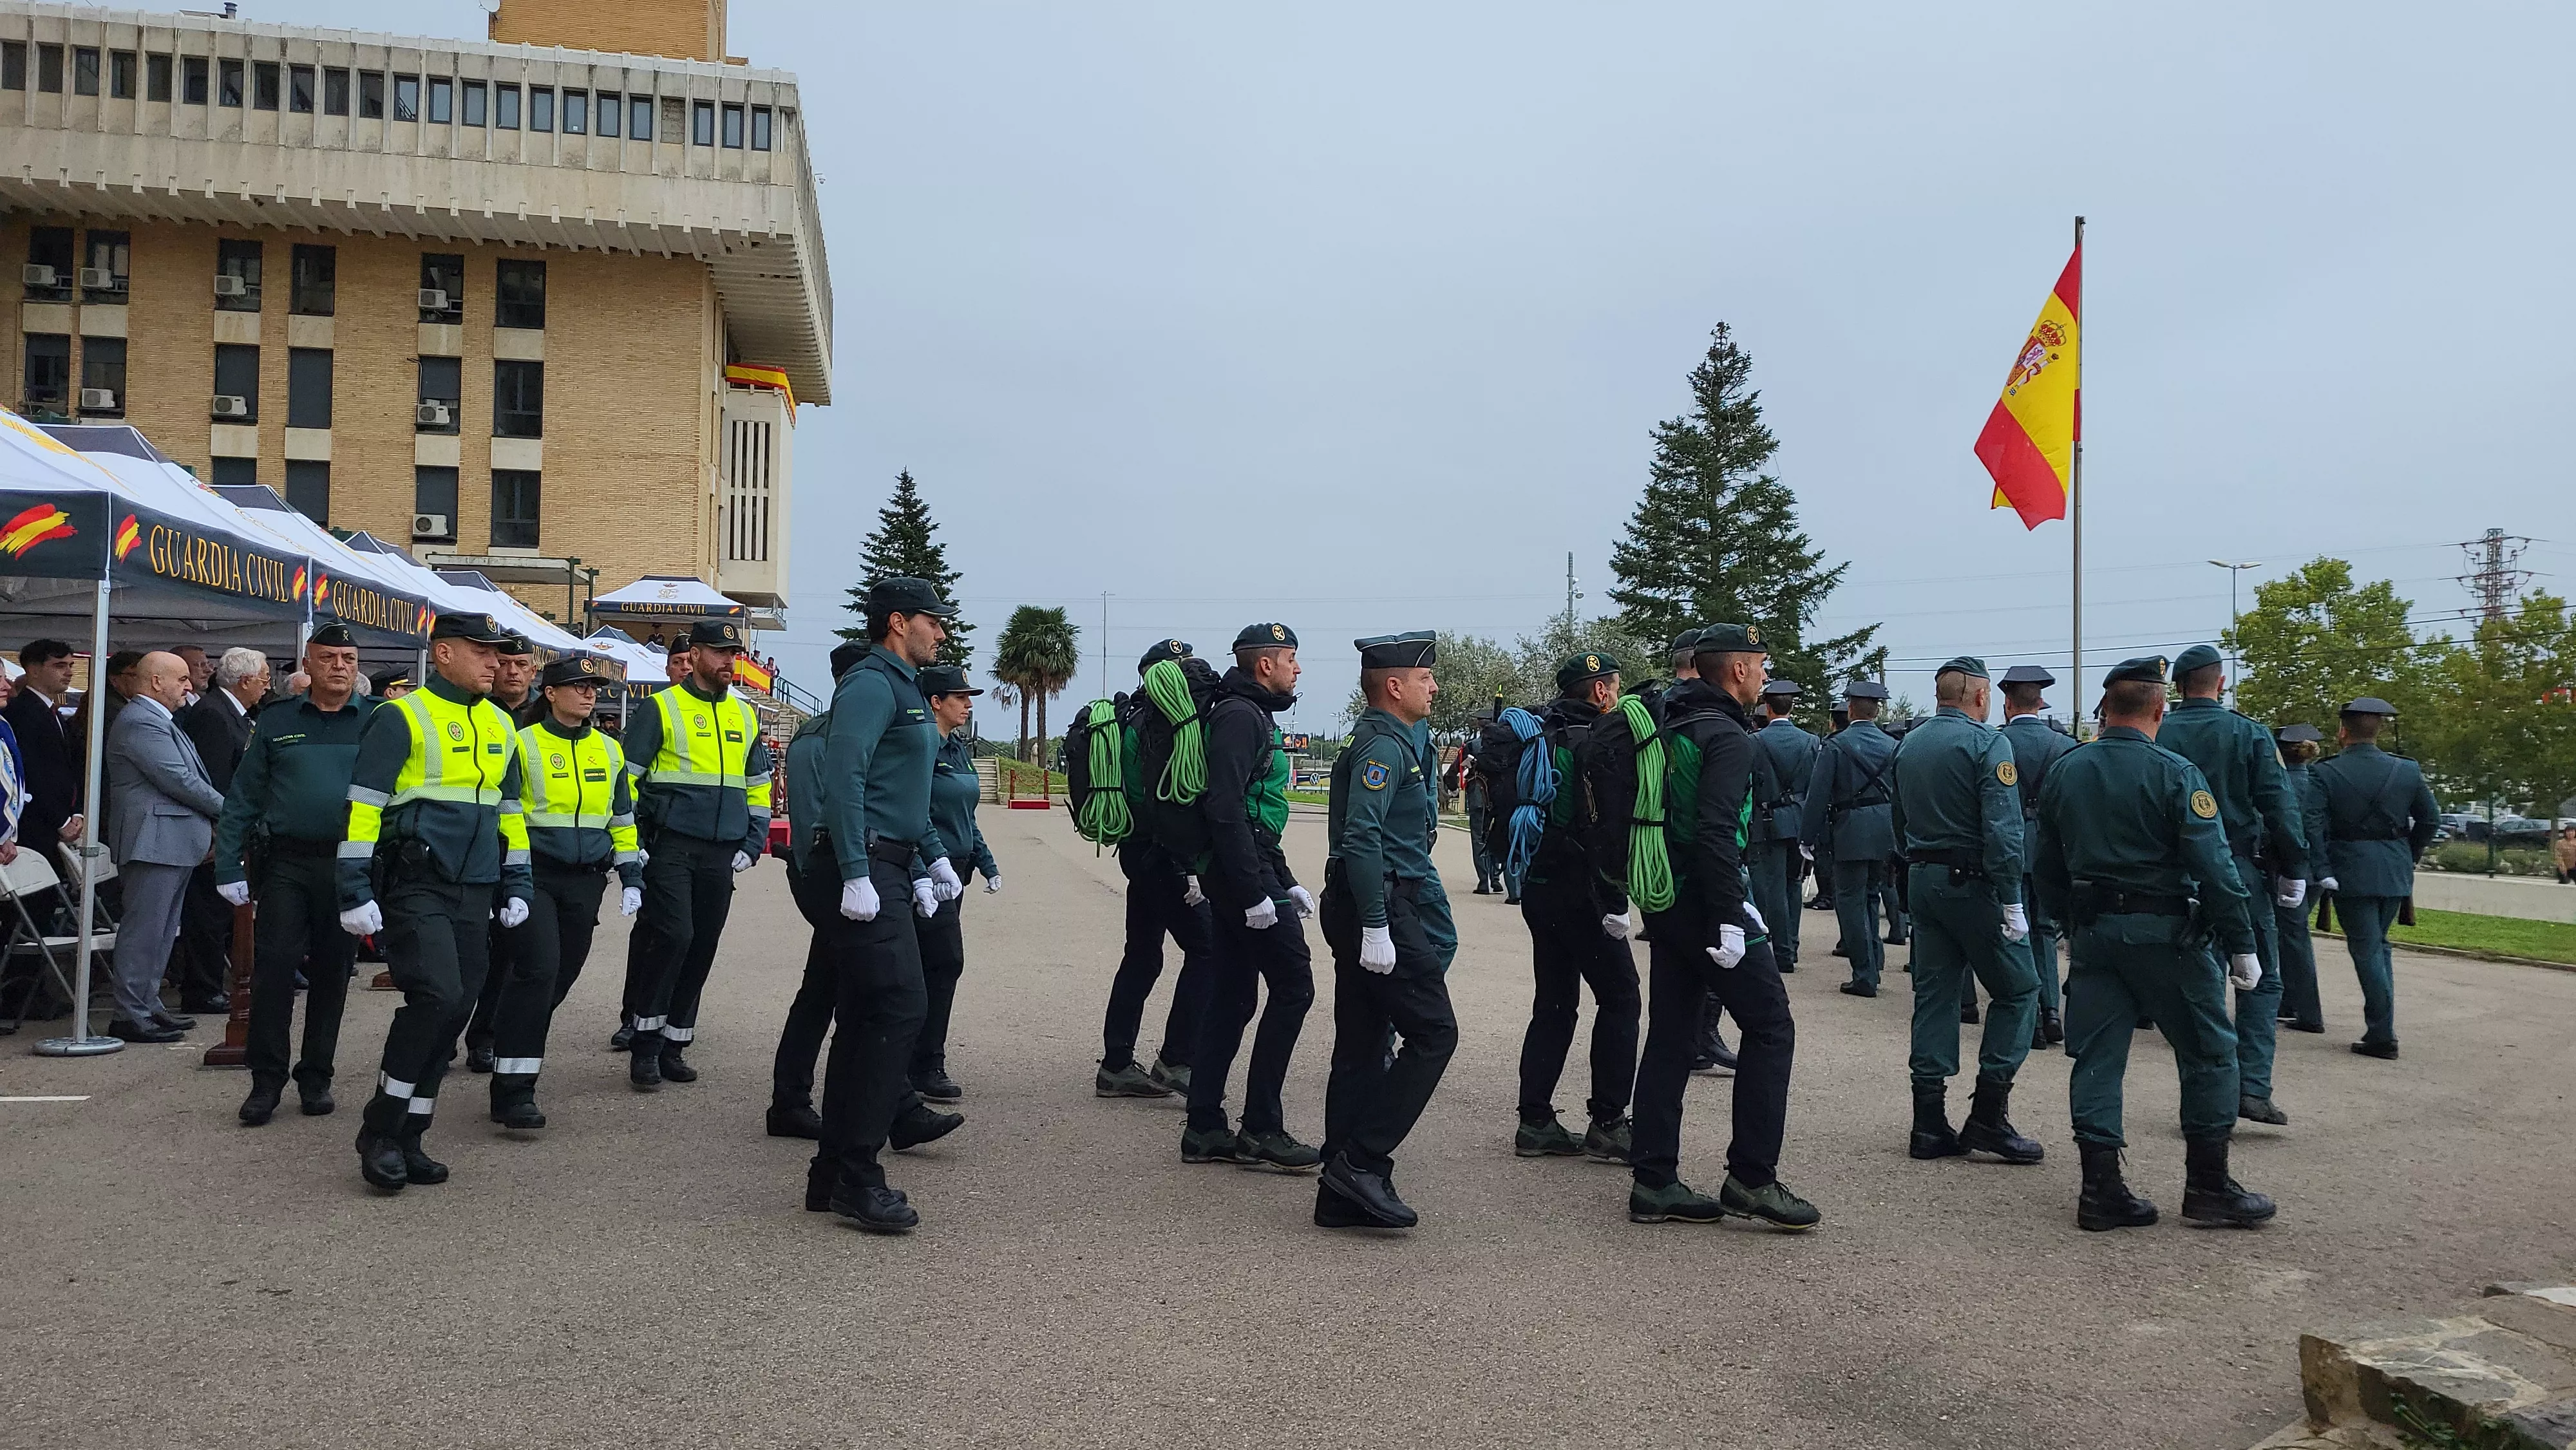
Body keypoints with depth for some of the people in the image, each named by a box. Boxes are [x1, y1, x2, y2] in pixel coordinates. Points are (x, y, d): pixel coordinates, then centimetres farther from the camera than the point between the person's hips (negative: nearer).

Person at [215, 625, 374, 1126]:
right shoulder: (276, 721, 6)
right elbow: (243, 797, 7)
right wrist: (229, 868, 1)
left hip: (350, 866, 0)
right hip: (287, 862, 0)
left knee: (332, 971, 9)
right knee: (274, 966, -5)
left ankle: (316, 1076, 22)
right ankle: (266, 1079, 7)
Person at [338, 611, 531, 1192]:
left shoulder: (500, 725, 16)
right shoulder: (402, 717, -4)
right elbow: (363, 806, -7)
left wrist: (516, 885, 18)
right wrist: (355, 891, -12)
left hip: (473, 894, 7)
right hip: (414, 888, -7)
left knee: (453, 1013, 6)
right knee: (436, 996, -19)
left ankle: (407, 1140, 17)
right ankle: (379, 1131, -3)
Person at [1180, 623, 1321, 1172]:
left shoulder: (1254, 716, 21)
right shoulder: (1240, 715, -12)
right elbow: (1225, 808, -22)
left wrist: (1286, 882, 22)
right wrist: (1255, 892, -24)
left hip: (1232, 878, 10)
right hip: (1242, 874, -10)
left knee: (1231, 999, 10)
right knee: (1293, 986, -7)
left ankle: (1205, 1130, 15)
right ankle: (1261, 1131, -2)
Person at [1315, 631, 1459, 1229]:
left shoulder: (1398, 739, 20)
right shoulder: (1384, 745, -13)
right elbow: (1361, 838, -24)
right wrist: (1375, 927, -26)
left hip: (1378, 908, 10)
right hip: (1383, 905, -10)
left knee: (1362, 1048, 10)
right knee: (1433, 1032, -7)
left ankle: (1343, 1192, 14)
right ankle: (1362, 1162, -7)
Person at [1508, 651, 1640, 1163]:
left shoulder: (1543, 736, 14)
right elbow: (1603, 827, -21)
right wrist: (1616, 903, -21)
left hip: (1538, 887, 9)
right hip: (1580, 891, -9)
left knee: (1554, 1004, 12)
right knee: (1619, 999, 1)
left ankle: (1535, 1122, 13)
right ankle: (1607, 1123, 2)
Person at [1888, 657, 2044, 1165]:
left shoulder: (1908, 745, 12)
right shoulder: (1987, 742, -11)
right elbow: (2003, 828, -18)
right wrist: (2011, 901, -18)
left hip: (1922, 880, 7)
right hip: (1971, 881, -7)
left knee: (1934, 994, 8)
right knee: (2017, 990, 3)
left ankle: (1930, 1125, 8)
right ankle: (1988, 1116, -2)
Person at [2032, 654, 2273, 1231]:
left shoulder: (2063, 772, 6)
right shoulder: (2173, 773, -11)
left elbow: (2046, 865, 12)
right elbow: (2213, 865, -14)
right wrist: (2241, 942, -8)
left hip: (2092, 933, 5)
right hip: (2165, 934, -5)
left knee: (2097, 1058, 8)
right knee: (2210, 1053, 9)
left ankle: (2101, 1189, 8)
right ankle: (2208, 1188, 13)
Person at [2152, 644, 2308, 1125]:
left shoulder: (2157, 737, -1)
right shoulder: (2250, 734, -5)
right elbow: (2280, 808, -7)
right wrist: (2294, 870, 0)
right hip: (2241, 872, -2)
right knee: (2262, 980, 7)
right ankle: (2253, 1088, -3)